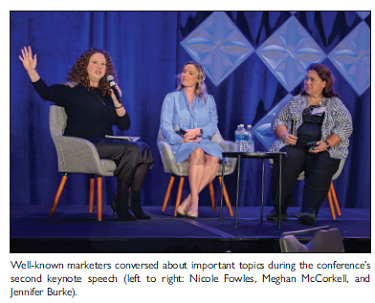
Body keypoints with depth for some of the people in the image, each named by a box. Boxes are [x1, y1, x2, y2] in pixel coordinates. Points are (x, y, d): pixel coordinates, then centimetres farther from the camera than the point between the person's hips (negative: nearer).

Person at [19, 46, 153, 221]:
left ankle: (134, 202, -15)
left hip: (105, 144, 6)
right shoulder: (72, 89, 5)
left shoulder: (106, 94, 19)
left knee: (144, 149, -16)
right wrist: (31, 71, -27)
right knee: (132, 149, -26)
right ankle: (120, 202, -19)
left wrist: (116, 101, -2)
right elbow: (47, 93, -14)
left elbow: (124, 125, 12)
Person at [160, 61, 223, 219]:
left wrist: (198, 131, -14)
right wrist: (180, 139, -17)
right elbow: (165, 126, 1)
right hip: (180, 146, -2)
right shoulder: (171, 98, 13)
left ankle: (188, 202, -32)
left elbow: (213, 125, 7)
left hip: (203, 142, 2)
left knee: (214, 157, -34)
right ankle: (194, 200, -36)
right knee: (197, 152, -38)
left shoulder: (208, 100, 19)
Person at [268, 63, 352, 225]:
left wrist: (327, 144, -12)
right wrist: (285, 135, -3)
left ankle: (309, 211, -43)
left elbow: (345, 127, 4)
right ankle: (279, 209, -31)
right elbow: (278, 120, 21)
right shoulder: (296, 101, 23)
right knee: (285, 160, -33)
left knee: (322, 166, -36)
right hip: (296, 145, 1)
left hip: (323, 149, -1)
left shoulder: (335, 104, 16)